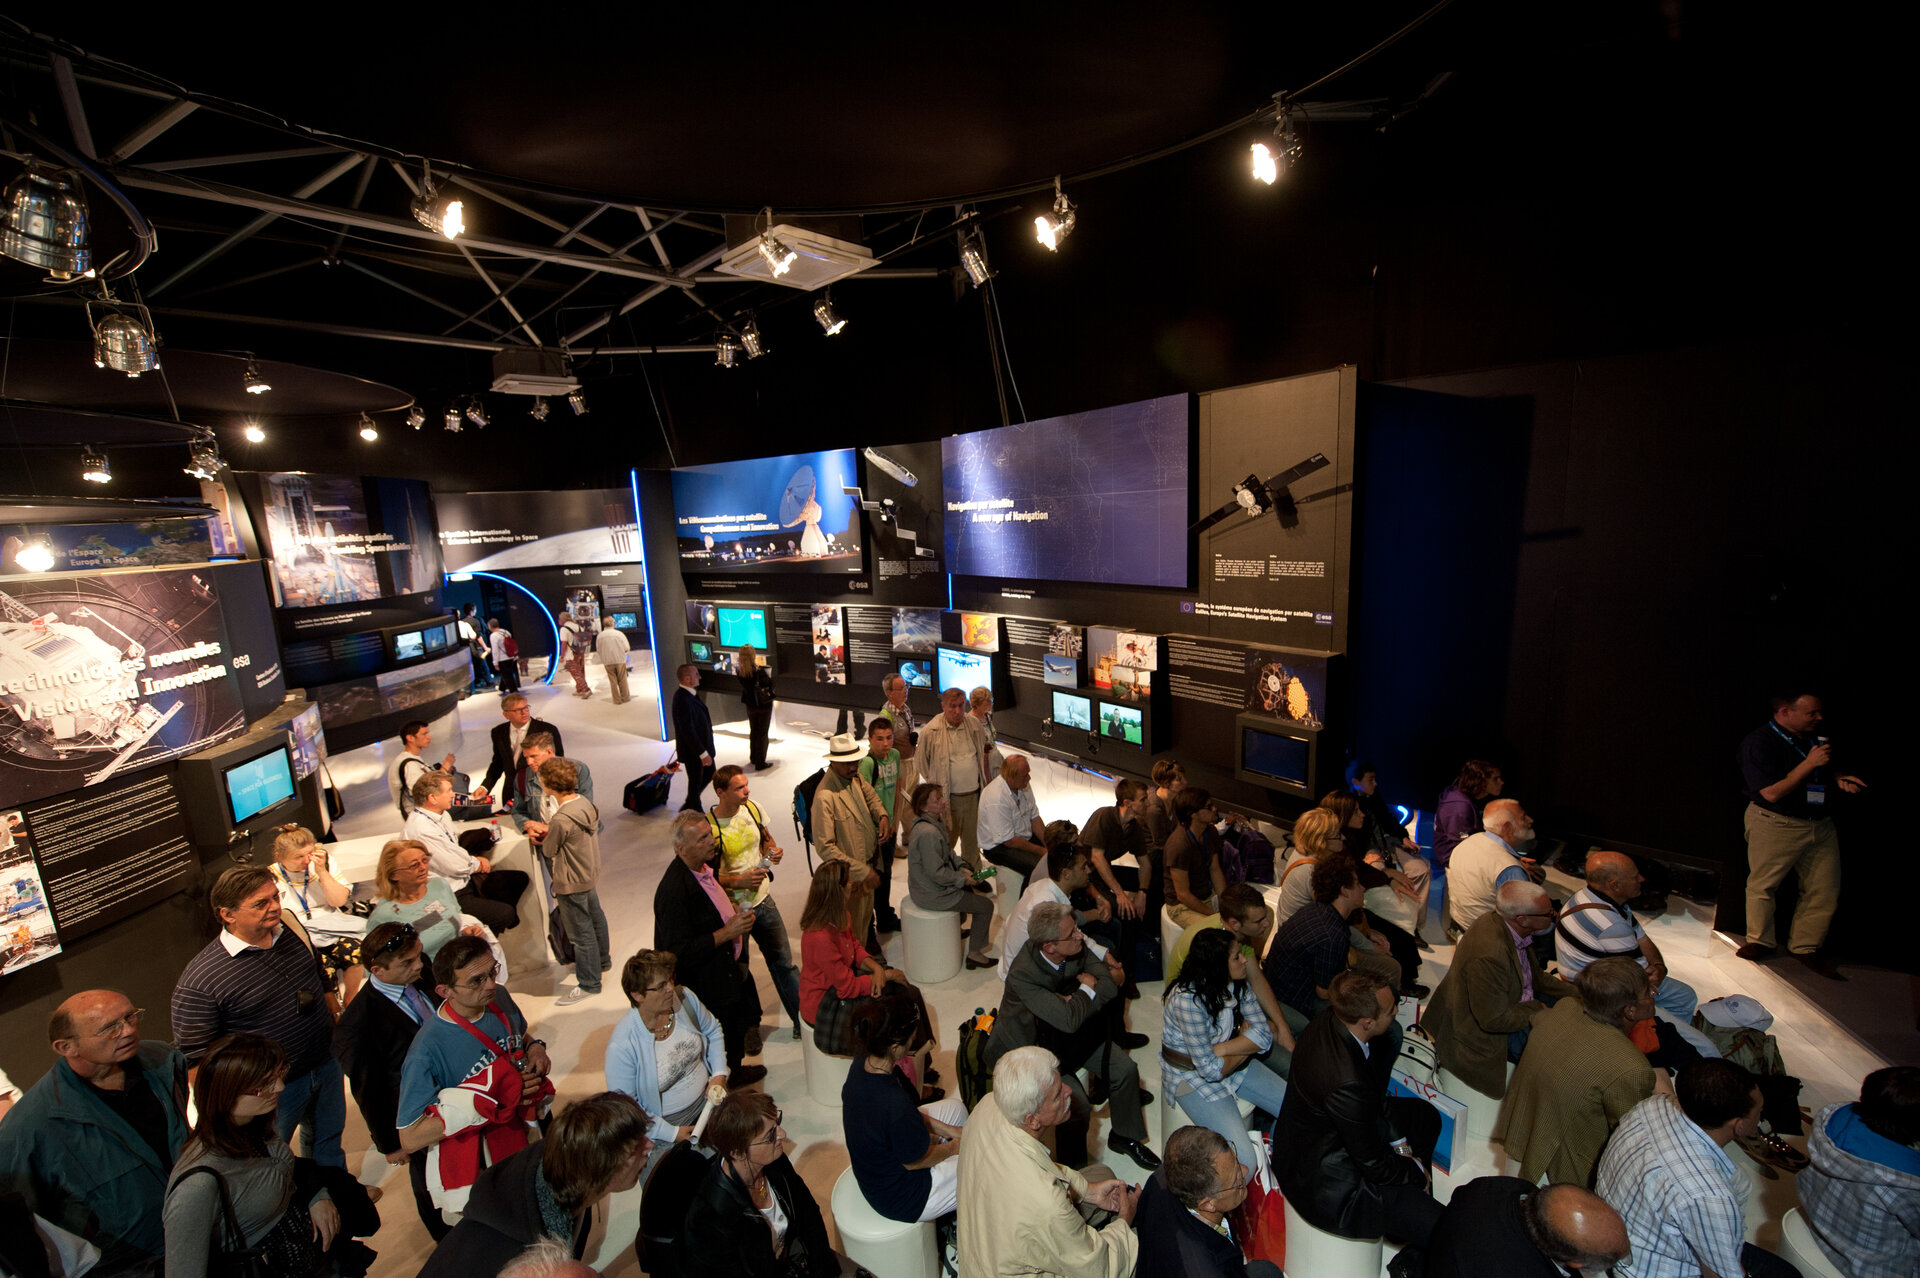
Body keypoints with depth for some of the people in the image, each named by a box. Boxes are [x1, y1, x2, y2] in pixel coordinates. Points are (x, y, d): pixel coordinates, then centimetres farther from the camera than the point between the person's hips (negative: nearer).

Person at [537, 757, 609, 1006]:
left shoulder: (561, 820, -32)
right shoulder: (585, 802, -8)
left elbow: (548, 850, -15)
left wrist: (543, 839, 6)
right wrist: (550, 833, 6)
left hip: (572, 884, -9)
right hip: (590, 874, 9)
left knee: (581, 933, 7)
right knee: (595, 918, 26)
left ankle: (589, 983, 23)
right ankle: (602, 960, 47)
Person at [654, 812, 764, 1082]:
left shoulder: (704, 867, -2)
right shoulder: (673, 891, -31)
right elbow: (680, 953, -29)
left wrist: (733, 912, 1)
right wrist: (727, 933, -29)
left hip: (727, 972, 9)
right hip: (705, 987, -9)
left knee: (738, 1027, 28)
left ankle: (735, 1072, 51)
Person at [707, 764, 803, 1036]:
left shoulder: (752, 807, -5)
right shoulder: (709, 827, -22)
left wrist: (773, 850, -9)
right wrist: (740, 881, -27)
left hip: (763, 899, 5)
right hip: (733, 909, -4)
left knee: (784, 962, 14)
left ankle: (803, 1020, 28)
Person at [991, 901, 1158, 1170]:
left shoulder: (1075, 947, -19)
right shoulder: (1022, 973, -38)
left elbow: (1115, 975, -9)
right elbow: (1069, 1019, -39)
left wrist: (1086, 991, -25)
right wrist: (1088, 989, -22)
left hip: (1071, 1032, 6)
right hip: (1032, 1044, -6)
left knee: (1126, 1069, -1)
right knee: (1076, 1104, -22)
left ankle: (1124, 1136, 25)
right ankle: (1072, 1165, 8)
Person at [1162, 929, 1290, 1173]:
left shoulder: (1238, 983, -9)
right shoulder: (1188, 999, -32)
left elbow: (1263, 1034, -9)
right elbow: (1211, 1069, -25)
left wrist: (1220, 1049, -23)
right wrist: (1246, 1043, -10)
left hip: (1233, 1063, 7)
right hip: (1191, 1076, -7)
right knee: (1244, 1162, -18)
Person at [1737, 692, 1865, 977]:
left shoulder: (1813, 736, 7)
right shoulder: (1758, 743, -18)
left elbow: (1822, 772, 25)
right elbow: (1772, 793, -22)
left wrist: (1837, 778, 3)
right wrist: (1810, 763, -21)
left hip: (1821, 824, 7)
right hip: (1776, 824, -7)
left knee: (1825, 890, 9)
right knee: (1762, 885, 3)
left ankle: (1805, 947, 23)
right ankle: (1761, 941, 19)